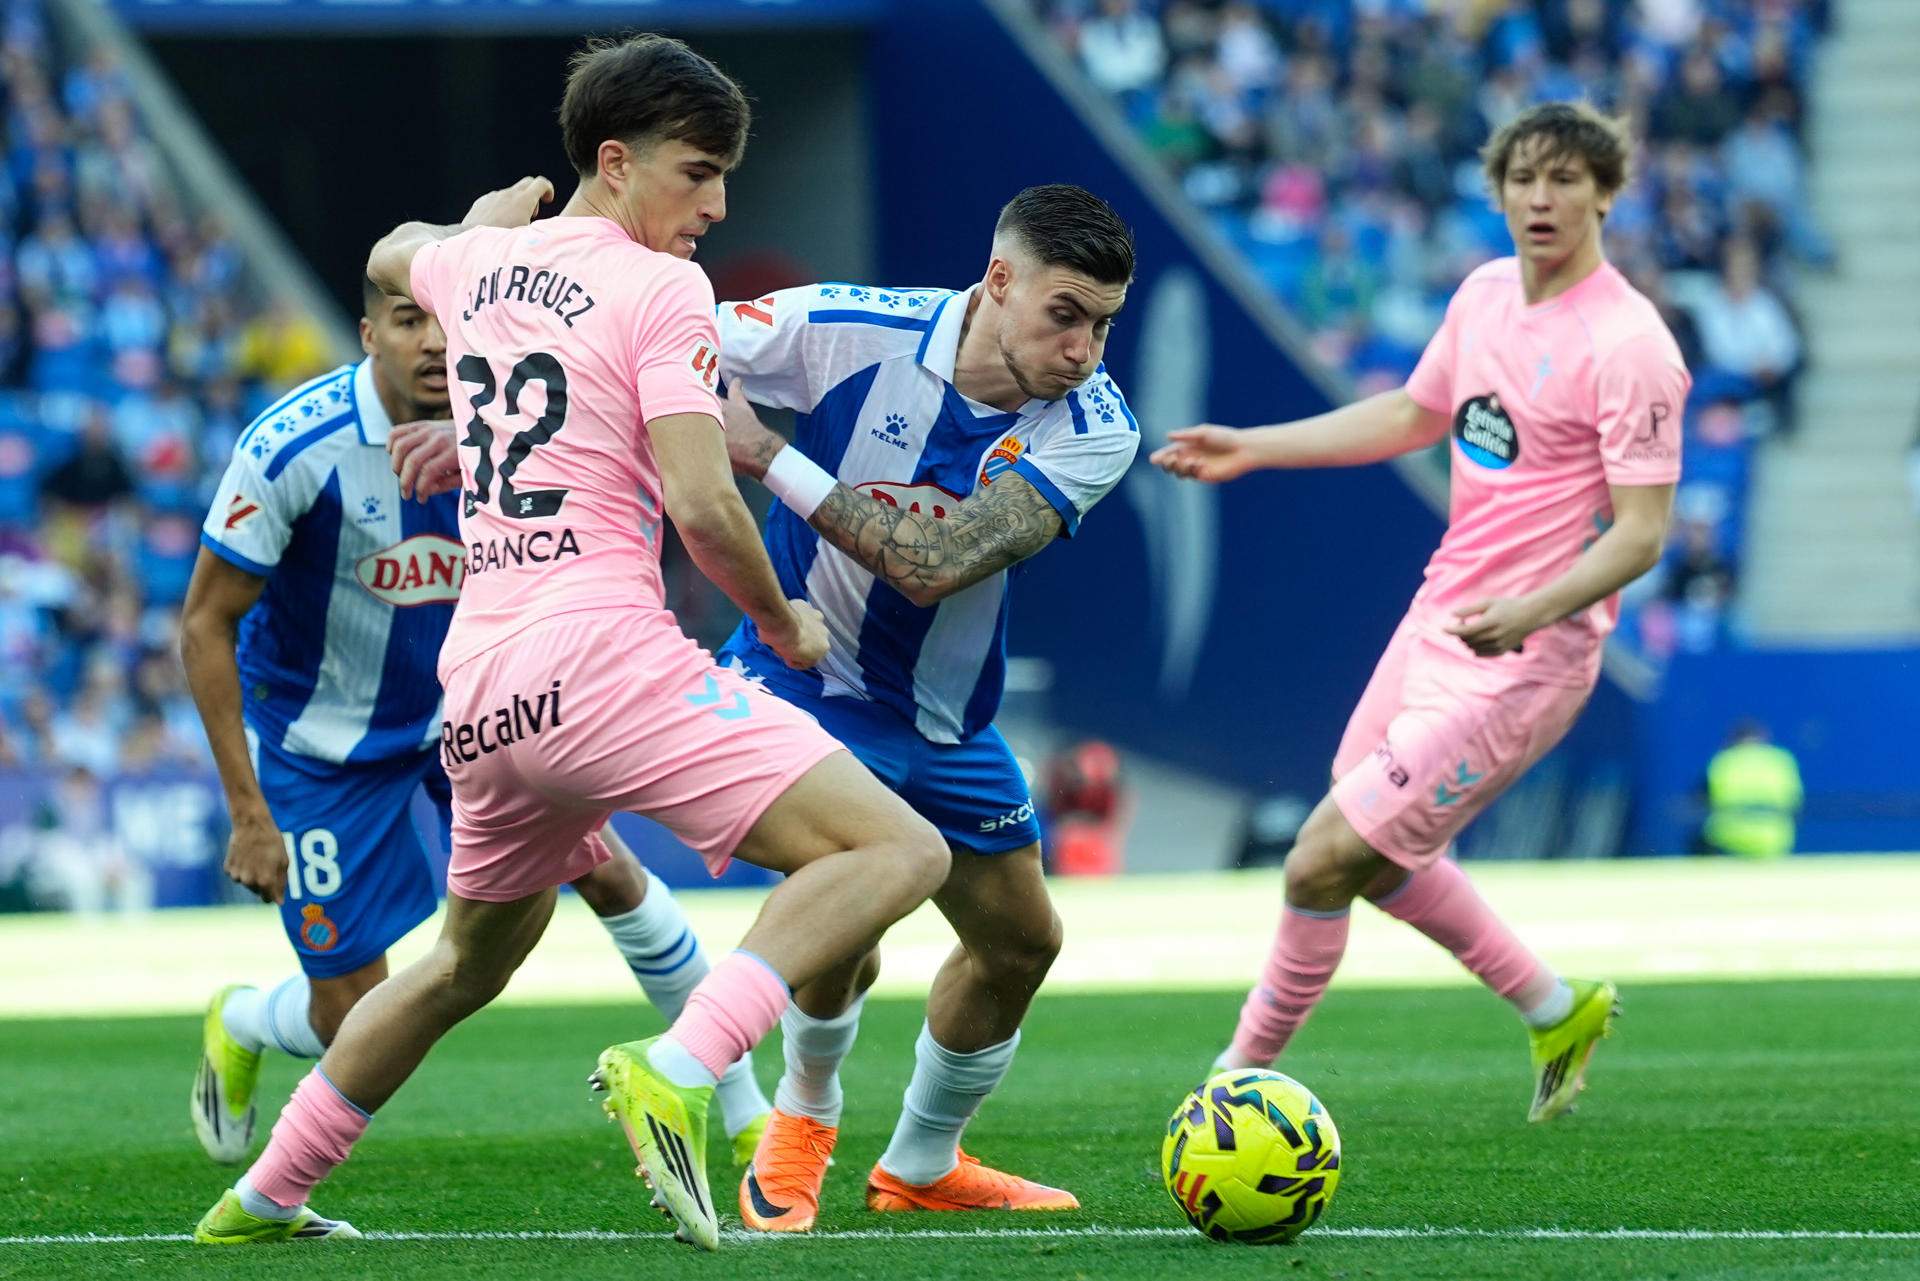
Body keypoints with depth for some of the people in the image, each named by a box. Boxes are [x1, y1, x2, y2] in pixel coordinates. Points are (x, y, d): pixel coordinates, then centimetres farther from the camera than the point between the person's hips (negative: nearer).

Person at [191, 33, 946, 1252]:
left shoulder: (479, 266, 16)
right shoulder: (661, 290, -5)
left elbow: (394, 255, 42)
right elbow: (702, 506, -12)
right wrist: (782, 619, 4)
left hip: (478, 688, 8)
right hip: (601, 655, -8)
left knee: (473, 957, 32)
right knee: (901, 850, -14)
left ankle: (263, 1199, 38)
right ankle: (678, 1071, -31)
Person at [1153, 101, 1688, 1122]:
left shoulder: (1629, 347, -18)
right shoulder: (1485, 293, 6)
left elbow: (1640, 531, -21)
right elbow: (1415, 414, 23)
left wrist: (1533, 610, -36)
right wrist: (1255, 448, 20)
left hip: (1517, 659, -9)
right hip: (1435, 618, 9)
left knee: (1321, 863, -9)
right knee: (1370, 856, 21)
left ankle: (1241, 1076, 9)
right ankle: (1555, 1011, 37)